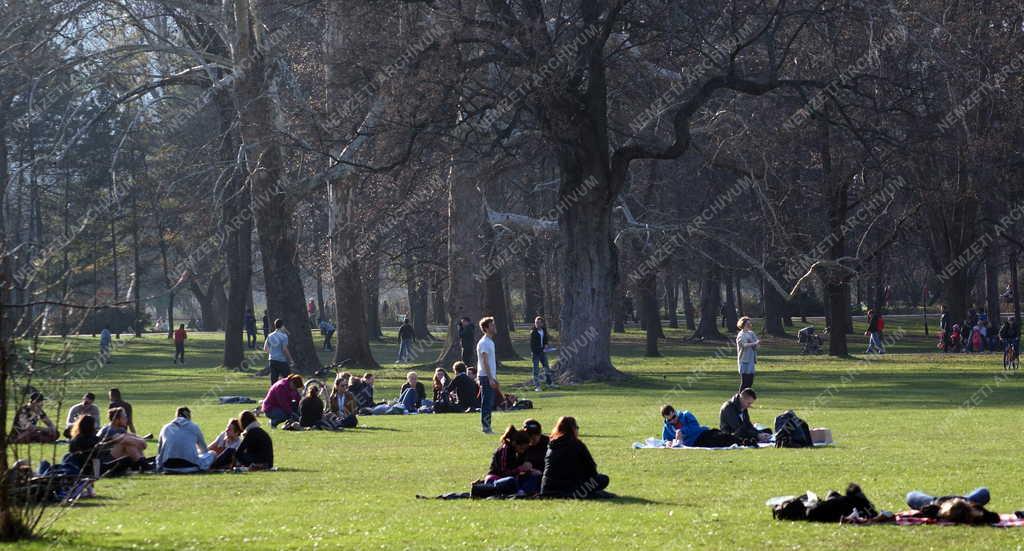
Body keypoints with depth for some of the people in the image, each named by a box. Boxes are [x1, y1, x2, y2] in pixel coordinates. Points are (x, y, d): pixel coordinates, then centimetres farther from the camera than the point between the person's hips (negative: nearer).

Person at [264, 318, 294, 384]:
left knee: (273, 381, 6)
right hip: (282, 361, -5)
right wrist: (290, 359, -7)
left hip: (272, 361, 5)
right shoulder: (284, 336, -10)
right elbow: (285, 349, -15)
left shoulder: (270, 336, 6)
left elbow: (265, 349, 9)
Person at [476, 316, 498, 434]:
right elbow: (485, 362, -19)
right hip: (486, 377, -10)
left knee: (489, 403, 11)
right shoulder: (484, 343, -14)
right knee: (486, 403, -8)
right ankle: (485, 427, -7)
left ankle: (487, 427, 15)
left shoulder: (490, 341, 16)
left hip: (490, 377, 10)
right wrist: (490, 378, -22)